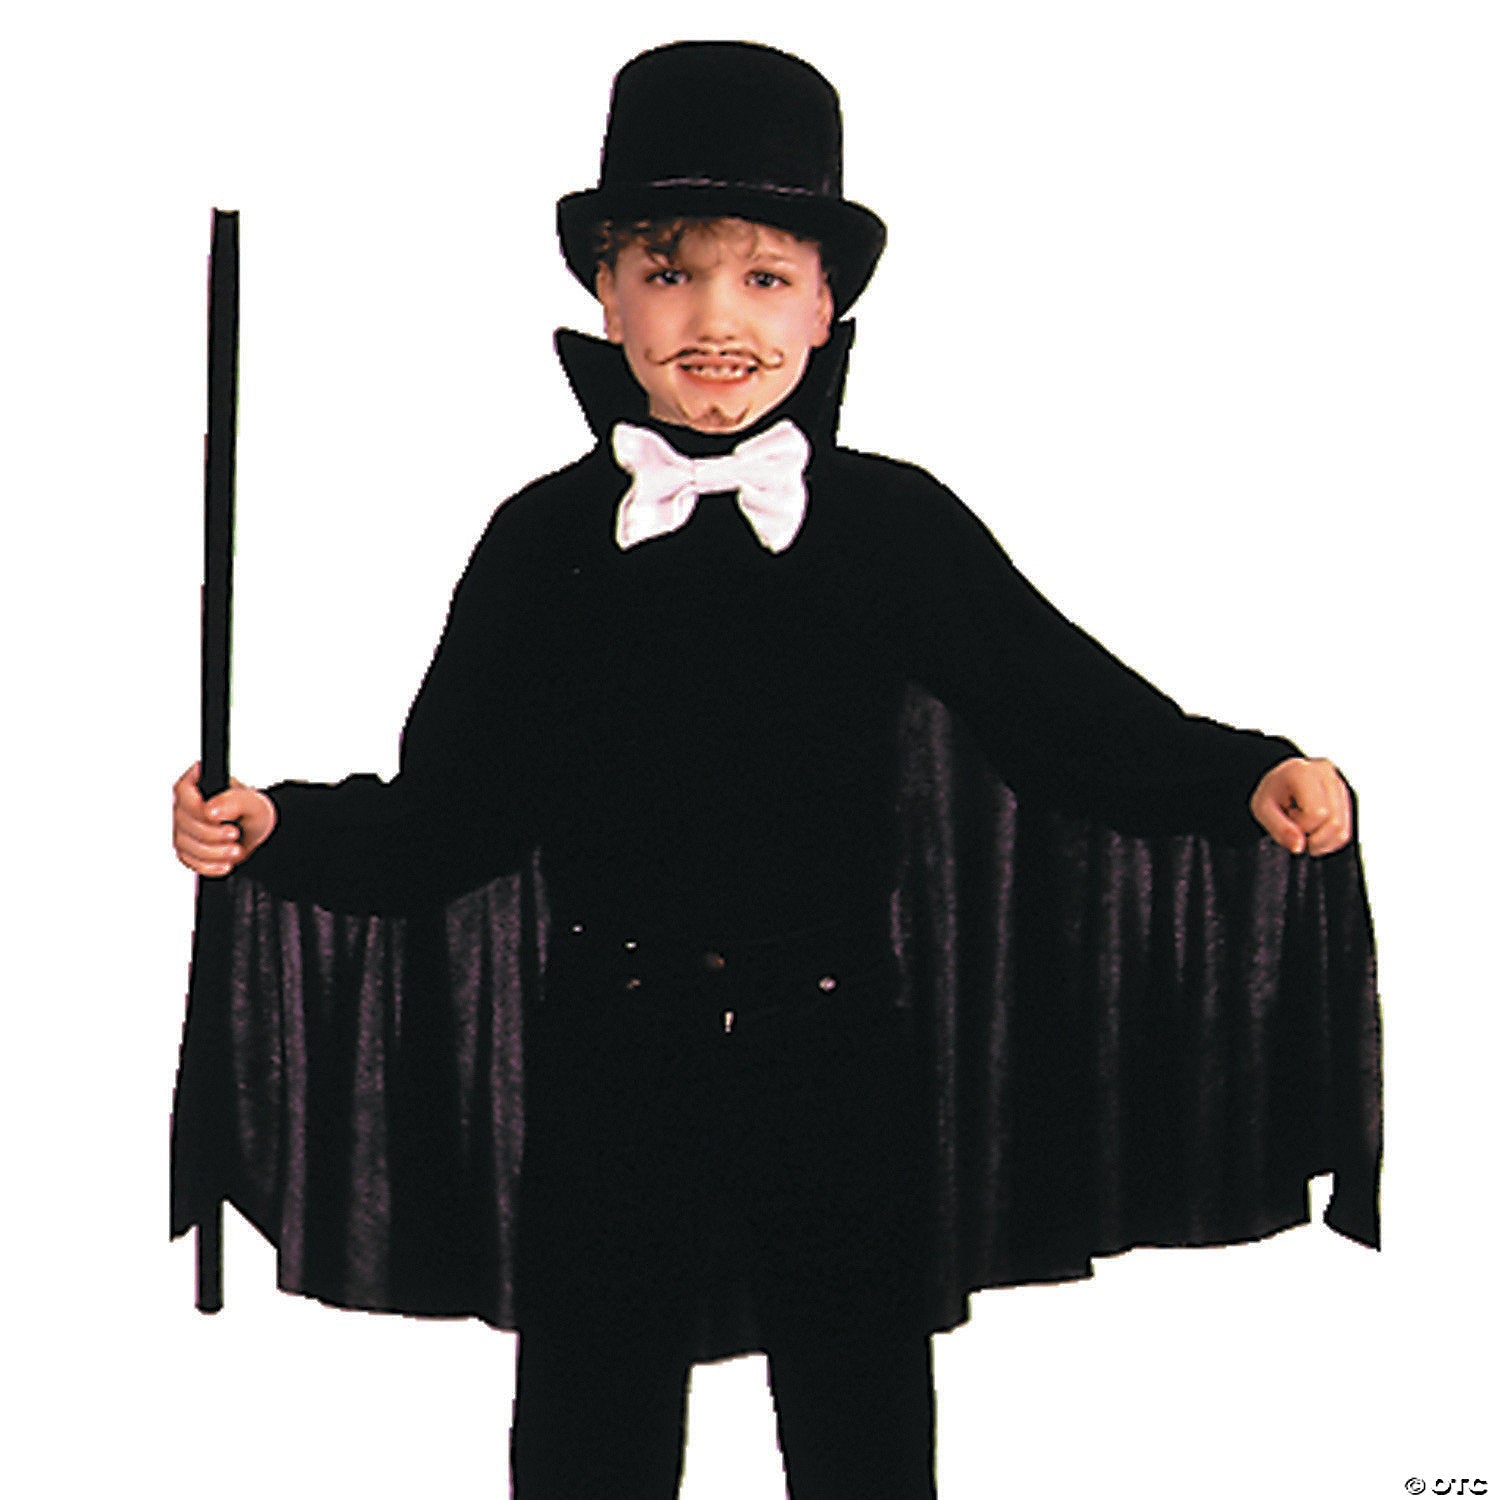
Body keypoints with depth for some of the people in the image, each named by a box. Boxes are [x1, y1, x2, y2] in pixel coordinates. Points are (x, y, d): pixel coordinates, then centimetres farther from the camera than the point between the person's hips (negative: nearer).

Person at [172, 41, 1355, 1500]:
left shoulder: (898, 525, -3)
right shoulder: (543, 540, -1)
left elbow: (1075, 717, -2)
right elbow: (449, 814, 1)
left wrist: (1255, 776, -16)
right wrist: (278, 826, -13)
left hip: (830, 1058, 0)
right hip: (607, 1065, 1)